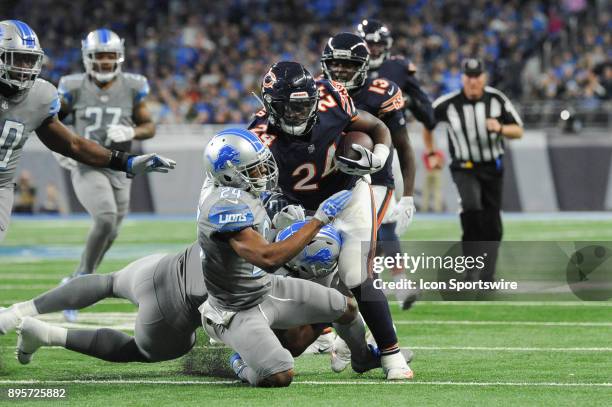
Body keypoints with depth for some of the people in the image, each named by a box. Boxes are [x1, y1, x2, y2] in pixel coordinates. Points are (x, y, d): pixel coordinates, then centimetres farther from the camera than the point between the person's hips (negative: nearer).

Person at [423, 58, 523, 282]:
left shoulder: (497, 99, -7)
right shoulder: (448, 104, -11)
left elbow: (518, 131, -2)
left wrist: (500, 129, -23)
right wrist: (430, 153, 10)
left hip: (492, 168, 3)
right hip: (464, 168, -3)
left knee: (492, 226, 5)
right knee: (472, 209, -28)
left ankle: (487, 277, 18)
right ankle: (470, 272, -19)